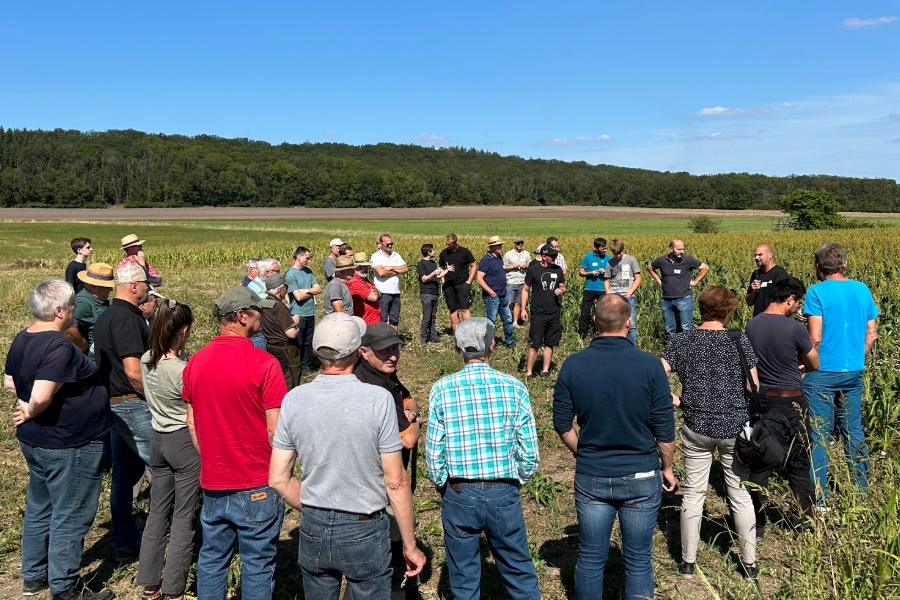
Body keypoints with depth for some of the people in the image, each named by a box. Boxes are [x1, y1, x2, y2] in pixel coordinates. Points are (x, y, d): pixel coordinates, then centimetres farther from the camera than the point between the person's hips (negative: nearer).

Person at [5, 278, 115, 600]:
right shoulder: (59, 347, -26)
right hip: (69, 446, -10)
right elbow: (41, 397, -33)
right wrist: (31, 412, -14)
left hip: (33, 441, 10)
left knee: (39, 509, 22)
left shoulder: (21, 340, 4)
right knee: (70, 518, 4)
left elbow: (9, 383, 16)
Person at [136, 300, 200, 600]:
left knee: (158, 511, 17)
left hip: (158, 439, 7)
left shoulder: (146, 360, -2)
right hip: (185, 442, -7)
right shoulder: (184, 370, -23)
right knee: (184, 517, 5)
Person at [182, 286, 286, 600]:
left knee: (212, 559, 18)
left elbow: (192, 422, 8)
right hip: (256, 487, -5)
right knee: (257, 565, 8)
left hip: (212, 483, 5)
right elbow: (275, 429, -16)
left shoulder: (196, 361, 0)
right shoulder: (263, 363, -18)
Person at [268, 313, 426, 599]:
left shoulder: (294, 399, -7)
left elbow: (278, 479, -1)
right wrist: (410, 545, -3)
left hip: (313, 530, 3)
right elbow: (396, 482, -14)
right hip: (364, 532, -3)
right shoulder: (378, 399, -17)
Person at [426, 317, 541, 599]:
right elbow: (530, 454, -5)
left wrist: (443, 487, 10)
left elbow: (434, 453, -7)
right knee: (520, 574, 18)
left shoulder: (442, 389, -7)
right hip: (504, 495, 0)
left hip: (459, 495, 0)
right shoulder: (514, 387, -7)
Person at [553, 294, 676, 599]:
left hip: (591, 479, 1)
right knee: (638, 562, 13)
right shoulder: (650, 365, -13)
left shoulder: (573, 365, -9)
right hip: (641, 479, -1)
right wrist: (667, 467, 9)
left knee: (590, 559, 15)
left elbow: (562, 424, -2)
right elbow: (664, 428, -8)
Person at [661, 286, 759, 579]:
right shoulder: (740, 341, -7)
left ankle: (688, 561, 23)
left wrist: (674, 400, -1)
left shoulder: (682, 341, -6)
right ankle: (749, 562, 26)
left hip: (696, 428, 0)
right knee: (740, 495, 14)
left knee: (693, 493, 12)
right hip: (736, 428, 0)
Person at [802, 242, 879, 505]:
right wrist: (858, 359, 20)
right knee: (853, 431, 17)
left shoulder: (817, 292, -12)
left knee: (818, 434, 1)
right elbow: (872, 335, 8)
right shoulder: (862, 290, 5)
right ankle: (862, 491, 26)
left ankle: (818, 498, 5)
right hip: (853, 372, 6)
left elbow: (815, 338, -17)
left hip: (822, 373, -5)